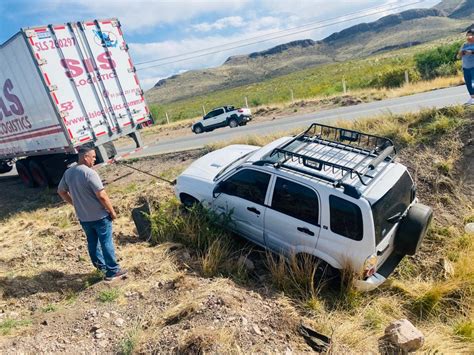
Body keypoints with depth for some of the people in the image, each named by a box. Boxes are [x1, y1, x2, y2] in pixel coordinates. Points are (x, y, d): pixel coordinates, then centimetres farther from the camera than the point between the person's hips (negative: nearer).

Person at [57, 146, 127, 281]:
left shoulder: (68, 173, 2)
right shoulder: (89, 173, -23)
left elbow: (61, 191, 14)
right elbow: (102, 196, -25)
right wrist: (112, 211, -13)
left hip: (83, 217, 7)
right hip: (99, 216, -7)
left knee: (92, 242, 20)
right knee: (106, 243, 4)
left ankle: (101, 266, 35)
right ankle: (113, 271, 12)